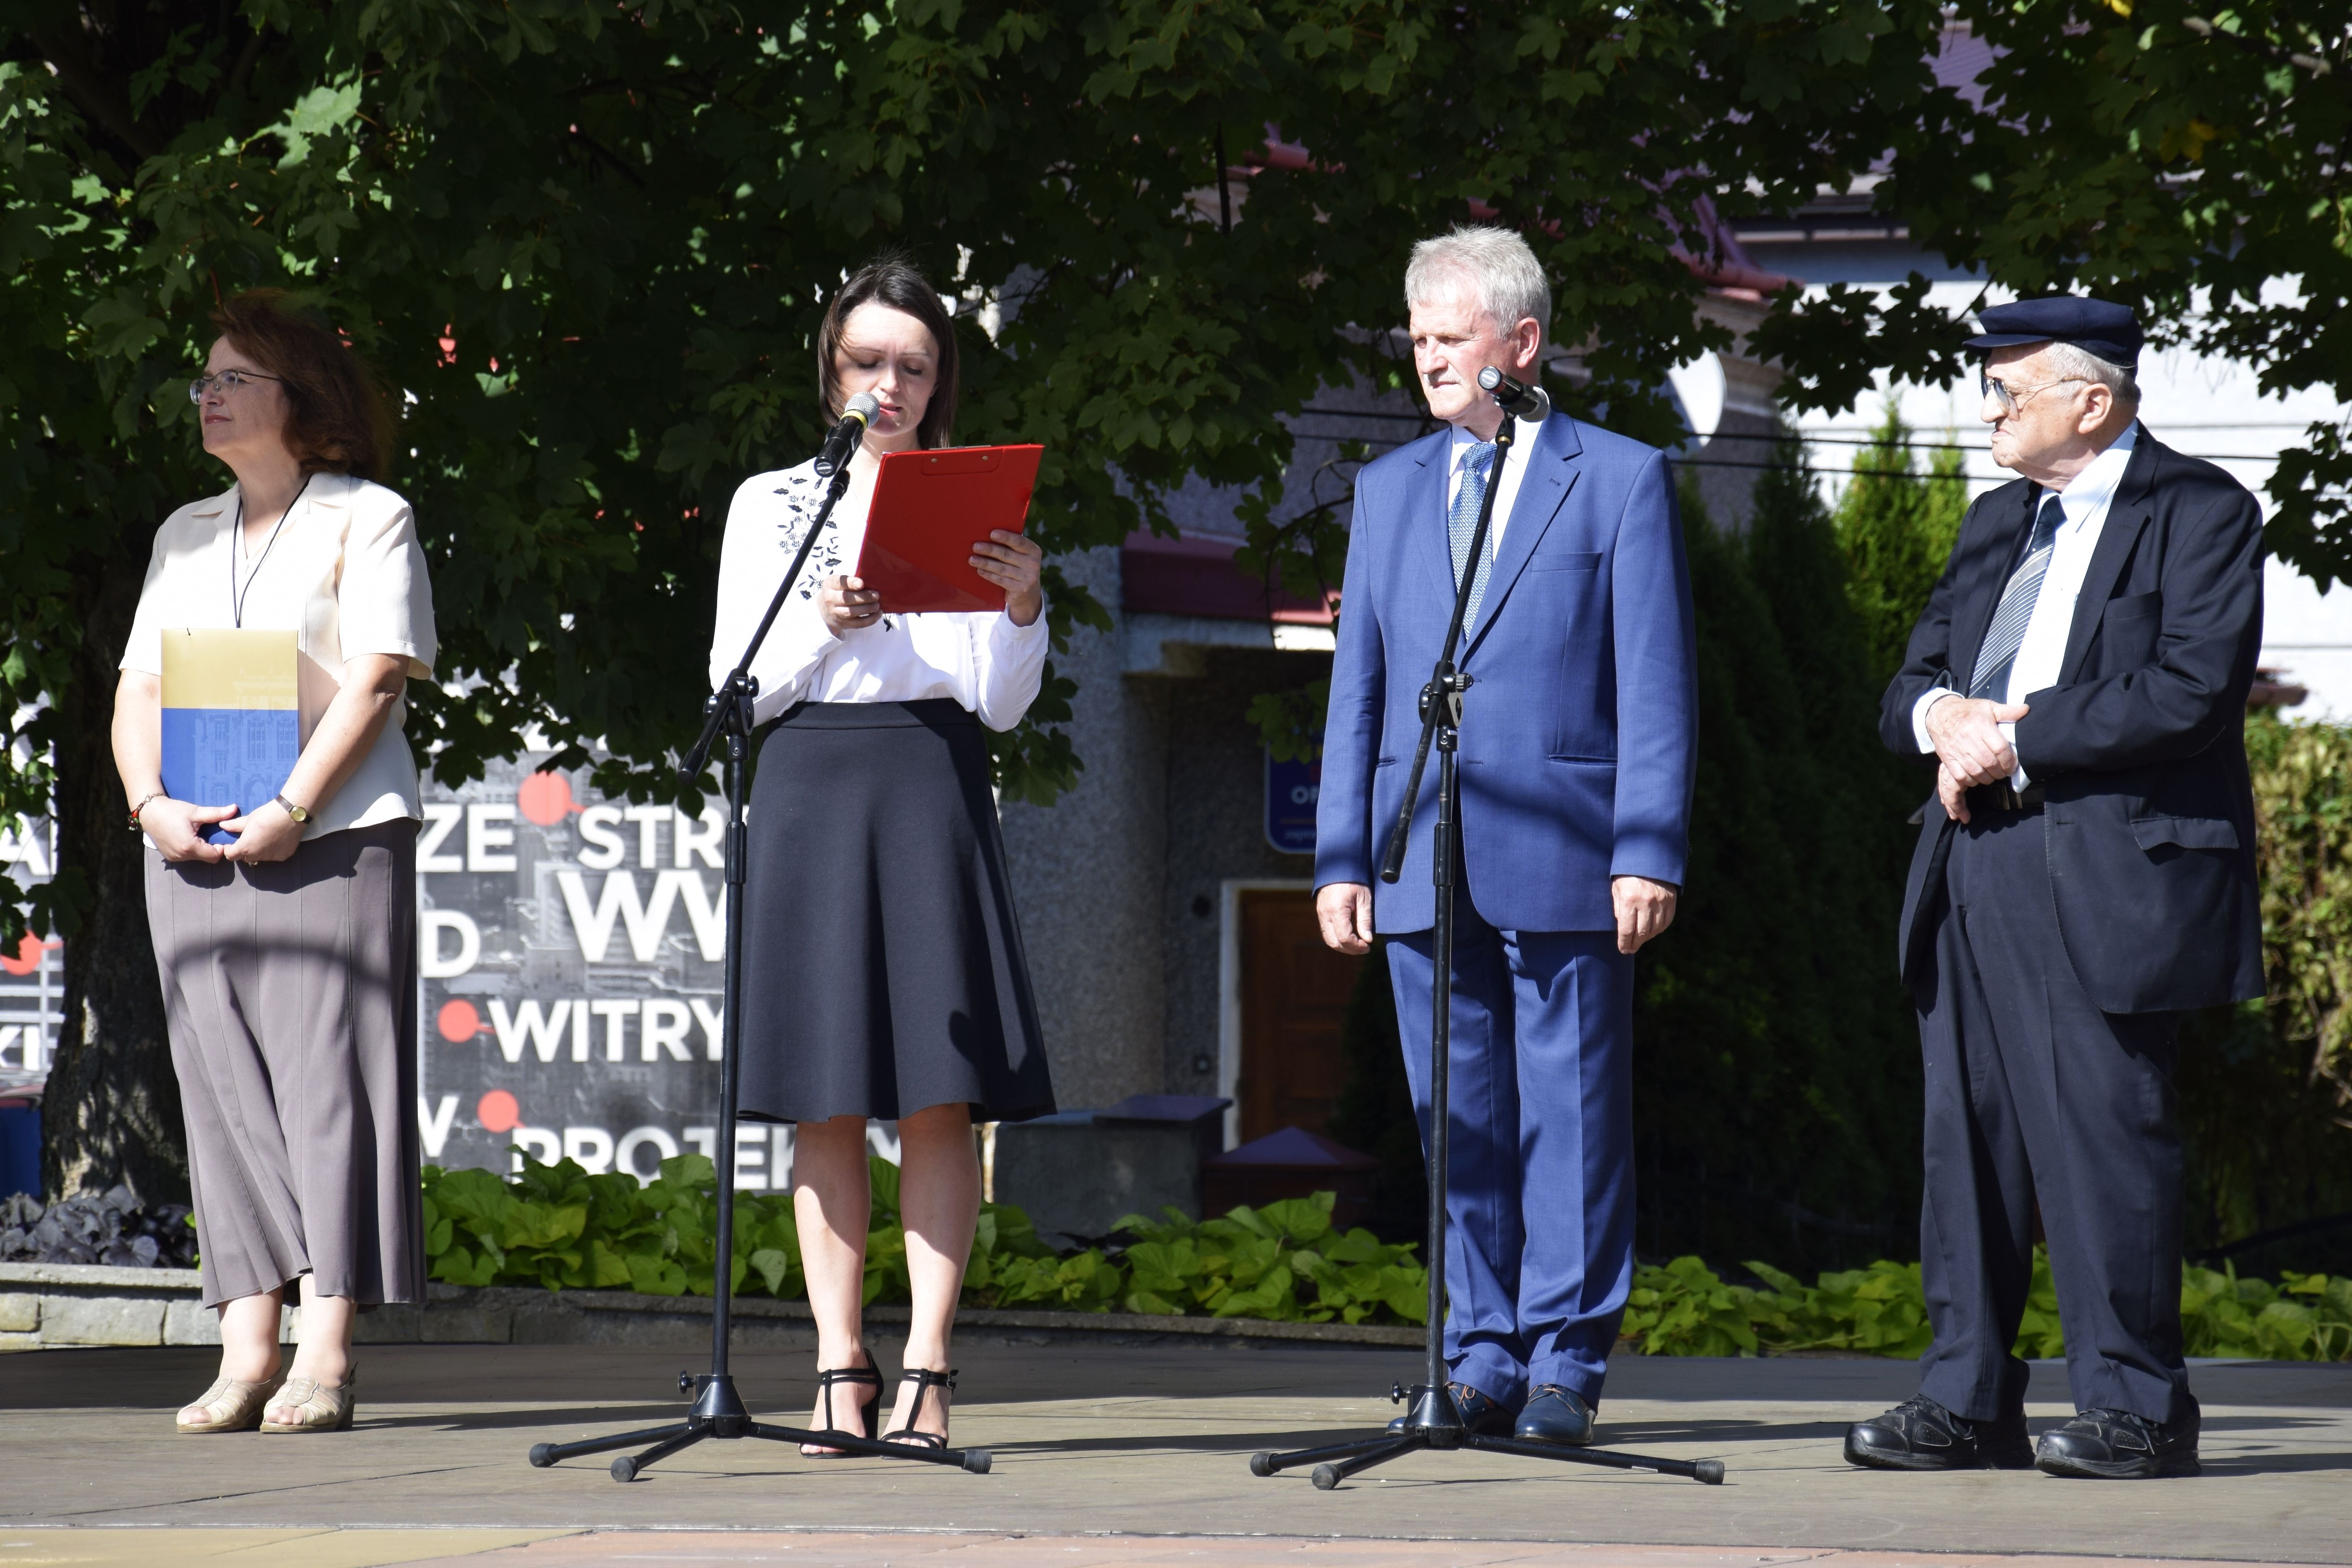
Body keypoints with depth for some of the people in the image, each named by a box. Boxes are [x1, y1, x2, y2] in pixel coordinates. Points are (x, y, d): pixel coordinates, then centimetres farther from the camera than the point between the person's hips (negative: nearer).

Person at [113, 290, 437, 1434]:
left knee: (327, 1076, -9)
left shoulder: (366, 518, 3)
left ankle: (324, 1358, -11)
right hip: (195, 851, 6)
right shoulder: (186, 536, 21)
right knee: (224, 1086, 0)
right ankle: (245, 1352, -1)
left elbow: (376, 679, -7)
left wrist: (291, 810, -17)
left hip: (333, 836, -5)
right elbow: (140, 686, 16)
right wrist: (152, 803, -4)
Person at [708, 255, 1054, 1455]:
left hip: (933, 789, 0)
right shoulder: (772, 505, 11)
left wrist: (1022, 611, -13)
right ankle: (839, 1369, 1)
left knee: (940, 1094, -6)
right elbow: (738, 687, 5)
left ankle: (926, 1369, -6)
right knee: (828, 1100, -1)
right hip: (810, 785, 0)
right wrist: (825, 625, -12)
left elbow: (1002, 704, 5)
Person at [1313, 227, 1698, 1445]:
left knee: (1570, 1117, -2)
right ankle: (1483, 1363, 11)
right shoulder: (1390, 489, 16)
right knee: (1457, 1122, 6)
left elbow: (1658, 689, -1)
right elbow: (1358, 687, 16)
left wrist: (1648, 851, -9)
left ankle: (1564, 1362, 3)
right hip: (1421, 862, 4)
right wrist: (1340, 859, 8)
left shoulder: (1621, 480, 3)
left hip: (1562, 858, -4)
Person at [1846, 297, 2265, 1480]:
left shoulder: (2199, 513, -2)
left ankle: (2137, 1411, -1)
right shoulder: (1997, 521, 22)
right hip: (1973, 875, 7)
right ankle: (1968, 1404, 10)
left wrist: (2019, 737, -13)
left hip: (2107, 880, -7)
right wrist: (1942, 716, -4)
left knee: (2103, 1140, -7)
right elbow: (1908, 686, 21)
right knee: (1969, 1138, 6)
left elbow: (2194, 687, -14)